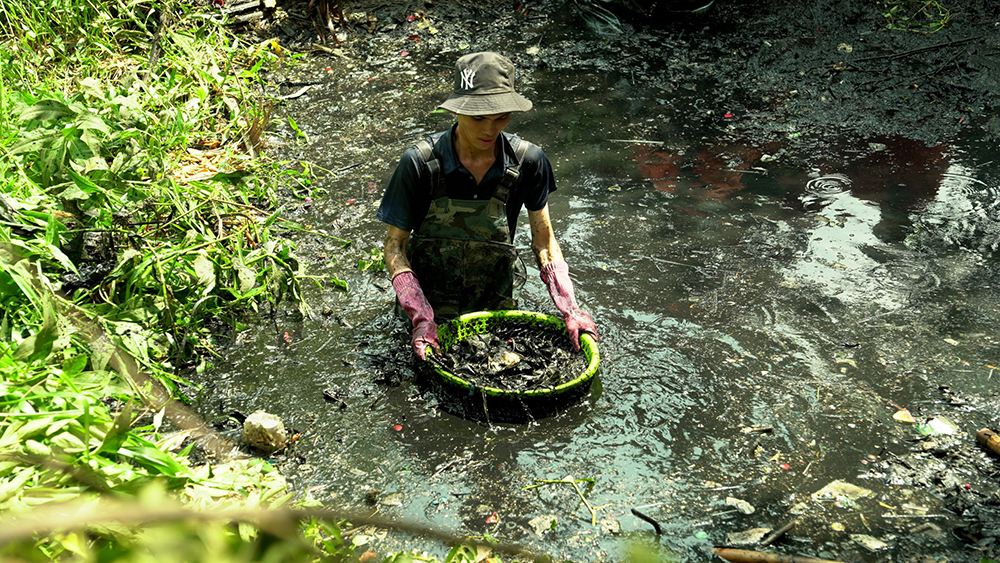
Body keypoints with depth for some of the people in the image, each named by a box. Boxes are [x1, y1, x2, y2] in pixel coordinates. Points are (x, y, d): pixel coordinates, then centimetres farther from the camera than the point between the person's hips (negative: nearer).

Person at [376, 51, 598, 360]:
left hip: (498, 304, 2)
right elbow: (395, 244, -17)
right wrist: (421, 317, -29)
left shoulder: (528, 161, -19)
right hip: (430, 297, -2)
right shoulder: (420, 162, -24)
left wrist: (569, 309, -19)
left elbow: (543, 238, -7)